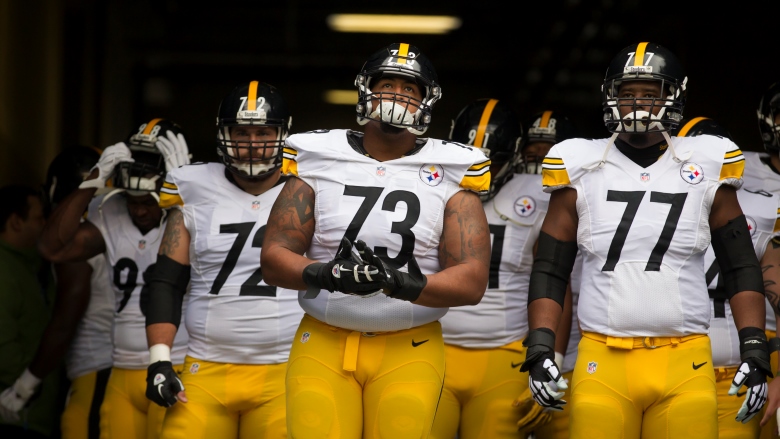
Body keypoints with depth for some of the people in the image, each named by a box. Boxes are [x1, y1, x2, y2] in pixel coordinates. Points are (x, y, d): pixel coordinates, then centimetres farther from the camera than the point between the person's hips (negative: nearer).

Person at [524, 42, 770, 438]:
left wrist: (754, 351, 0)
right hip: (602, 361, 0)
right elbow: (549, 271, 8)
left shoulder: (705, 170, 7)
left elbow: (741, 269, 9)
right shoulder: (582, 171, 6)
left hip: (685, 365, 0)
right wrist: (540, 349, -3)